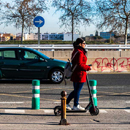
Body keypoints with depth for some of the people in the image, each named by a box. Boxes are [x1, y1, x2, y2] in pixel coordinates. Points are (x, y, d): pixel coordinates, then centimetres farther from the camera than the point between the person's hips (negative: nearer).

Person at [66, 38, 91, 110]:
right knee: (78, 90, 1)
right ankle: (76, 106, 11)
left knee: (76, 90, 18)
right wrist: (88, 67, -12)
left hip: (75, 74, 10)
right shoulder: (80, 52, -17)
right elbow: (79, 64, -23)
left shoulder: (76, 51, 15)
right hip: (80, 74, -10)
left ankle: (66, 103, 19)